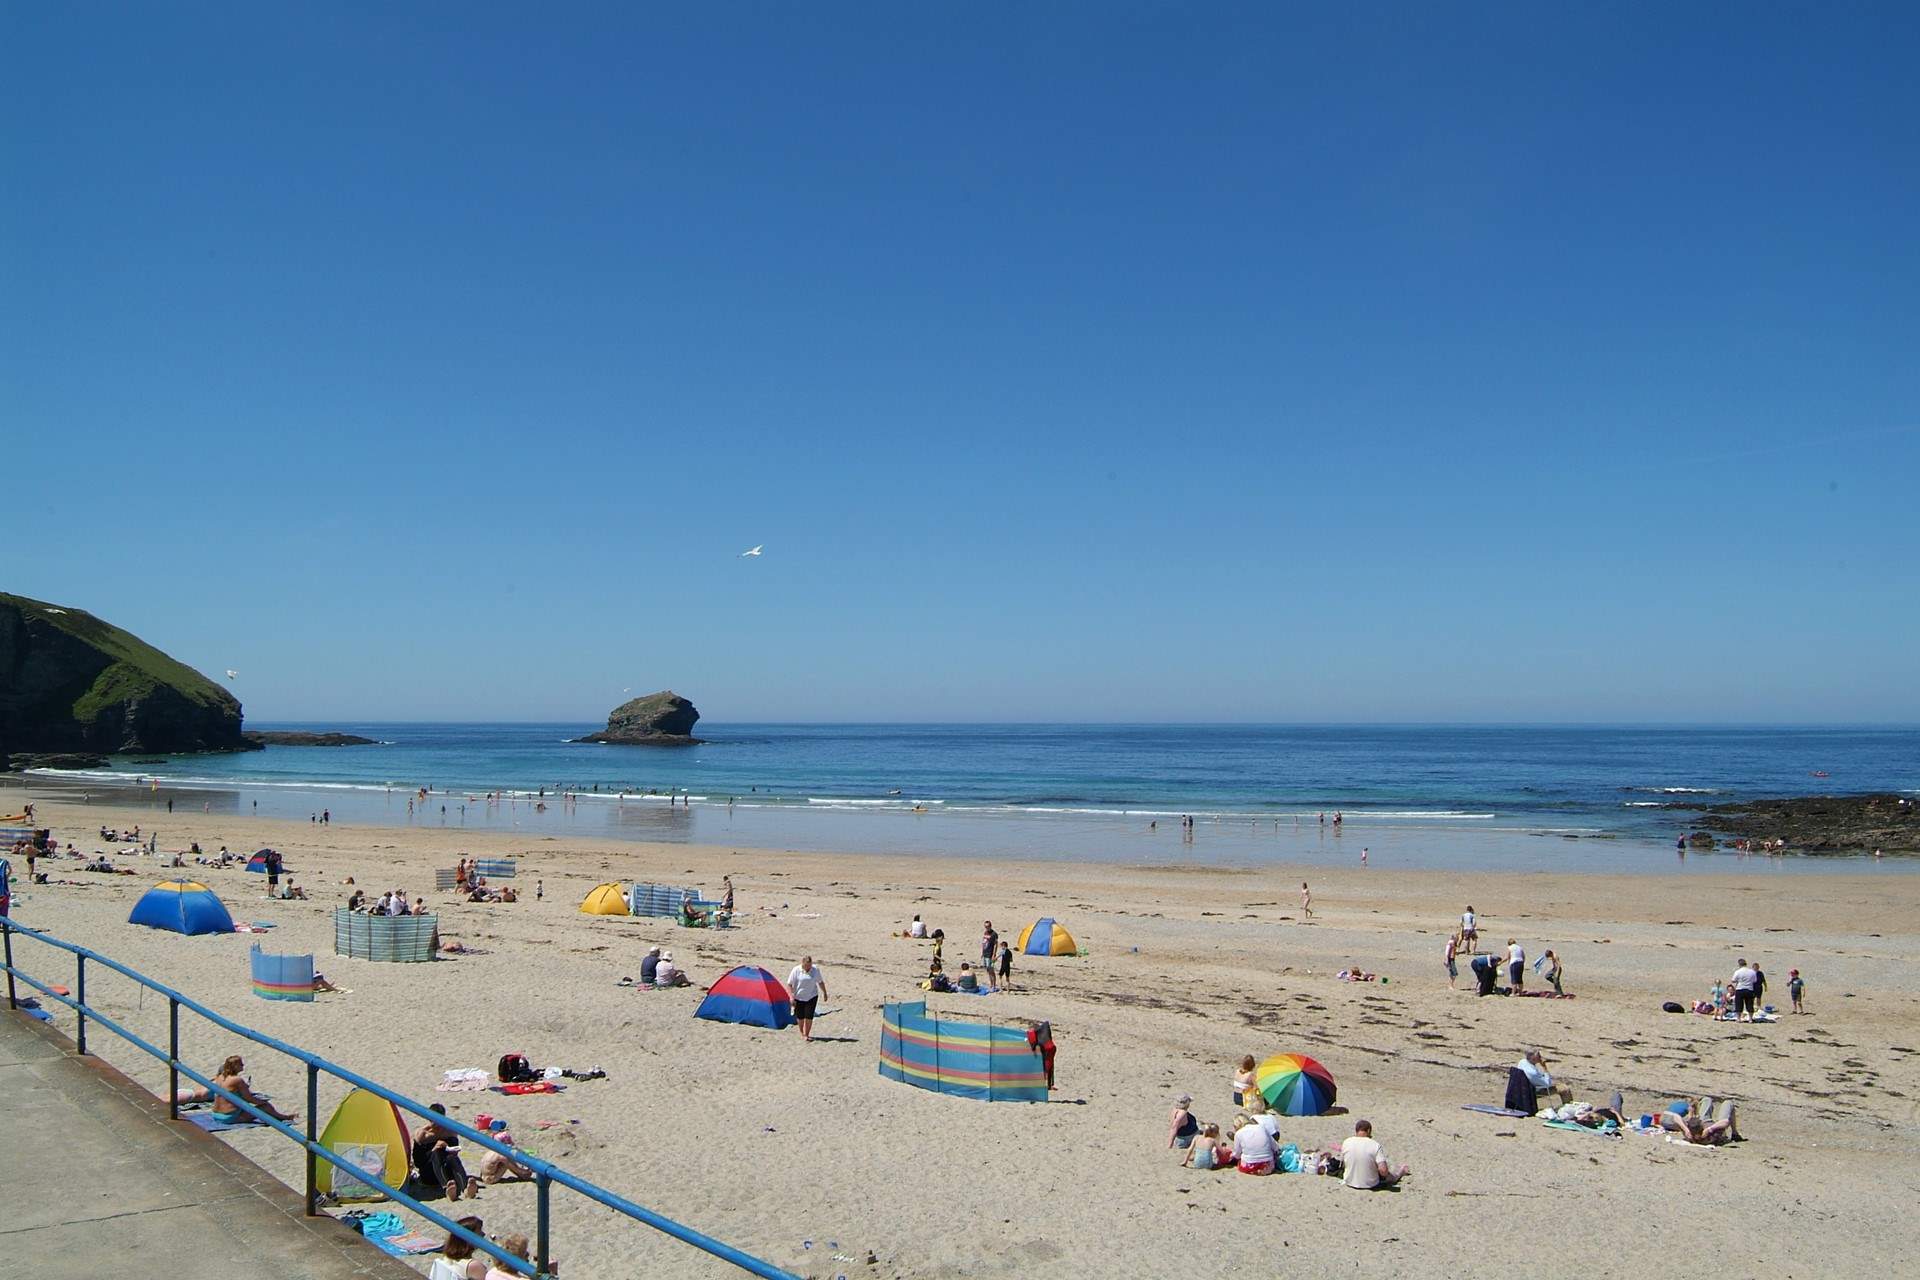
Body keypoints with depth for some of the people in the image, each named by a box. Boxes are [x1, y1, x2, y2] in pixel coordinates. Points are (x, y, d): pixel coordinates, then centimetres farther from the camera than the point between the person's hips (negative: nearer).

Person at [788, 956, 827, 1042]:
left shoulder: (815, 970, -4)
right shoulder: (796, 970, -13)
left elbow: (820, 982, 10)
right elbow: (789, 984, -11)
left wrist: (824, 993, 16)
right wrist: (791, 997, -19)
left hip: (811, 997, 1)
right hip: (799, 997, -1)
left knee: (809, 1017, -6)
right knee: (800, 1017, 7)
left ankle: (806, 1035, 8)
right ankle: (802, 1034, 29)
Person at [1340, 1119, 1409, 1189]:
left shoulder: (1346, 1143, -12)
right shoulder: (1375, 1145, -19)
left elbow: (1342, 1165, 1)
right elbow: (1383, 1170, -25)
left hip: (1349, 1183, 4)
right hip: (1370, 1185, -4)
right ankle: (1401, 1170, 56)